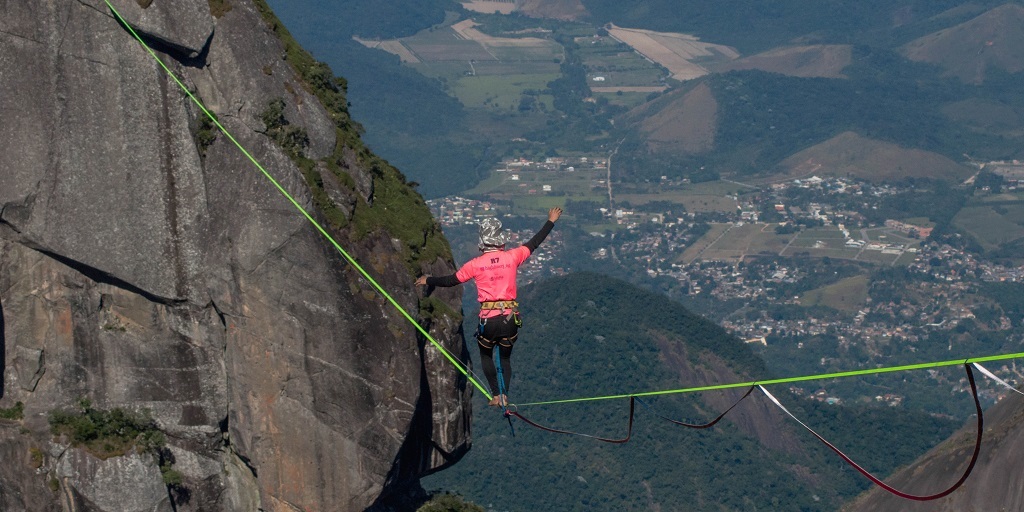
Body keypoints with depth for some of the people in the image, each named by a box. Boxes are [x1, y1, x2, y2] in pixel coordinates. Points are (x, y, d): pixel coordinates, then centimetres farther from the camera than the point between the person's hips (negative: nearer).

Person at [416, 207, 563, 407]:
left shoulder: (475, 264, -5)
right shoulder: (512, 257, -2)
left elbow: (451, 280, 7)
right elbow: (534, 243, 12)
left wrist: (428, 281, 24)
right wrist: (551, 221, 26)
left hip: (488, 320, -2)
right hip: (510, 318, 2)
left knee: (486, 356, 23)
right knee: (505, 358, 22)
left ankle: (496, 395, 14)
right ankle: (504, 394, 8)